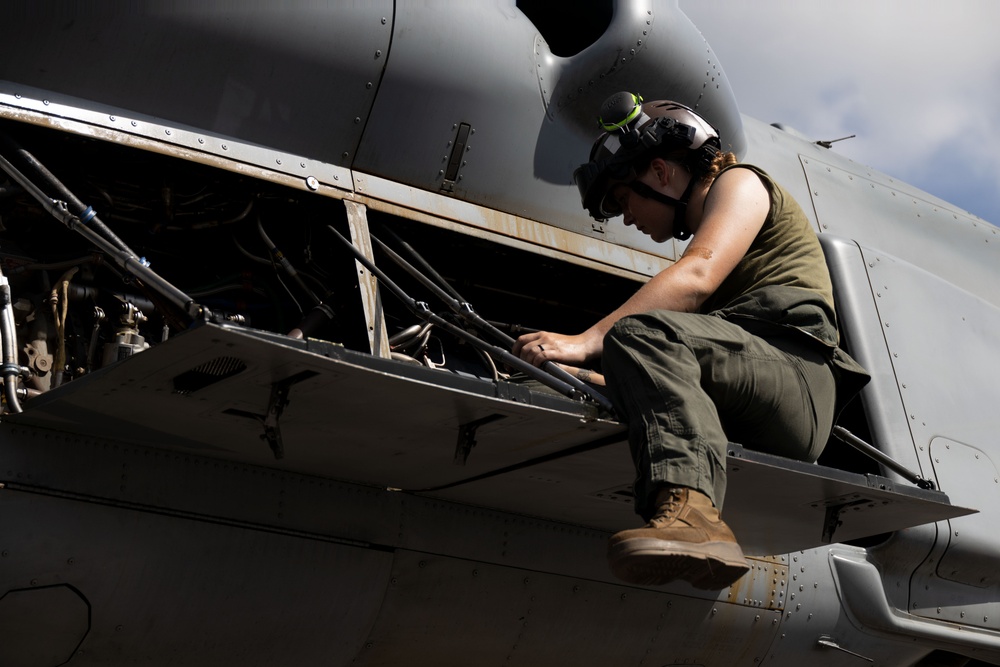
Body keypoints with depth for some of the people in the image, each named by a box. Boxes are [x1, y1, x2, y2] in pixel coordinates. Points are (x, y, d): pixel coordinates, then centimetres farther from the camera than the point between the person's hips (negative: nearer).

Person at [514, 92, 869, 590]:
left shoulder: (740, 182, 11)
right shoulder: (703, 230, 37)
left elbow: (698, 277, -11)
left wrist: (588, 342, -21)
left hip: (796, 370, -8)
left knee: (642, 333, -30)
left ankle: (689, 509, -51)